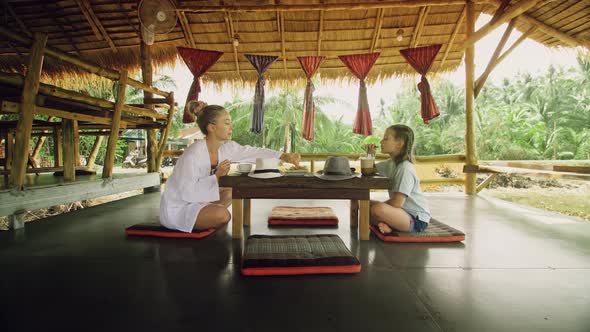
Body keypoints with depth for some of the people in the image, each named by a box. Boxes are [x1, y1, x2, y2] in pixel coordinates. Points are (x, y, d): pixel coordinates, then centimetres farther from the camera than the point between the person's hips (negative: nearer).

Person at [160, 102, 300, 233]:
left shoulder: (226, 147, -6)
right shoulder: (193, 154, -27)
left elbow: (253, 152, -5)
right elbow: (187, 192, -27)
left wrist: (284, 156, -14)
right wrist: (217, 176, -31)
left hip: (193, 201, 8)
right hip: (176, 208, -8)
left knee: (230, 193, 16)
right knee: (223, 215, -24)